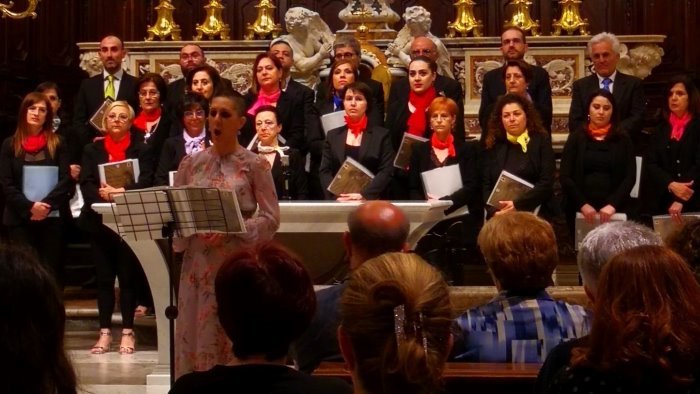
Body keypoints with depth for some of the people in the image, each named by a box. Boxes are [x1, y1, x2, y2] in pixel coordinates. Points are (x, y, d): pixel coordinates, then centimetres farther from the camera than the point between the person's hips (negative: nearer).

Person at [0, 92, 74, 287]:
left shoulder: (58, 143, 8)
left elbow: (66, 180, 0)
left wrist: (46, 204, -14)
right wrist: (29, 207, -13)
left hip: (52, 218, 0)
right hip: (19, 219, 0)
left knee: (51, 271, -1)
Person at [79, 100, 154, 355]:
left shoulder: (141, 150, 5)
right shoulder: (92, 150, 11)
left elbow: (145, 183, -9)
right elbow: (85, 183, 0)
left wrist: (121, 191, -24)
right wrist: (102, 194, -20)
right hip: (99, 221, 2)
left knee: (128, 276, 0)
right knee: (104, 277, 5)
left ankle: (127, 331, 6)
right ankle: (105, 331, 10)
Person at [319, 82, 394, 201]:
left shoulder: (381, 135, 9)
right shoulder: (333, 135, 16)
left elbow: (386, 171, -1)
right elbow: (325, 171, 8)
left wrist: (364, 195, -14)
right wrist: (336, 196, -10)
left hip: (370, 200, -1)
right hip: (339, 202, 2)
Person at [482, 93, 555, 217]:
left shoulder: (541, 141, 4)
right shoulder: (493, 145, 11)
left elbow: (547, 183, -4)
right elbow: (486, 185, 6)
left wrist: (517, 205, -14)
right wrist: (494, 211, -11)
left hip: (534, 214, -2)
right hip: (500, 217, 2)